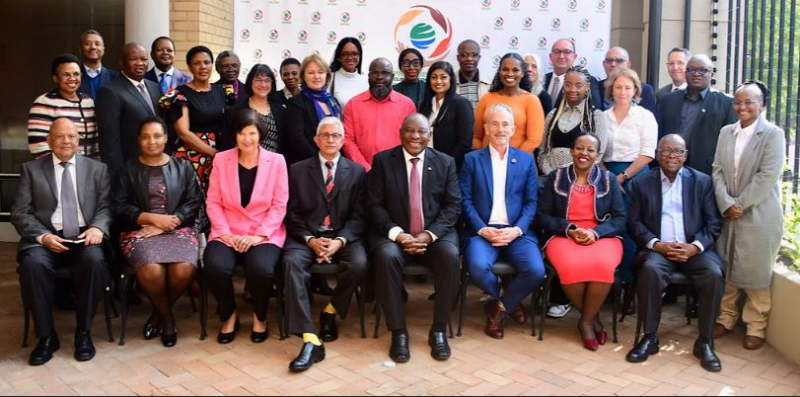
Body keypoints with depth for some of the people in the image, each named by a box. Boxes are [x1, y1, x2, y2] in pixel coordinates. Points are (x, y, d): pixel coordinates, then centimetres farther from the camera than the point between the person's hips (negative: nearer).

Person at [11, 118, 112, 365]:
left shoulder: (97, 169, 15)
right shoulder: (32, 169, 12)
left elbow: (105, 206, 8)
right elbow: (20, 213, 4)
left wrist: (97, 227, -15)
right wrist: (43, 236, -14)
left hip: (84, 237, 0)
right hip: (46, 237, 0)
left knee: (94, 260, -32)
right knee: (33, 263, -32)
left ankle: (83, 332, -14)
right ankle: (46, 336, -15)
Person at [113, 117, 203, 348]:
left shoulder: (183, 167, 13)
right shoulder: (128, 169, 12)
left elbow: (194, 202, 3)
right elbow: (120, 207, 3)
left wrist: (167, 223, -11)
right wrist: (153, 218, -12)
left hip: (178, 230, 1)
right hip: (140, 231, 0)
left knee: (184, 270, -29)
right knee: (151, 271, -32)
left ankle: (159, 313, 2)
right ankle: (167, 316, -2)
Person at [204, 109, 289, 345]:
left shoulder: (276, 161, 2)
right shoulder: (221, 160, 7)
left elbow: (280, 205, -2)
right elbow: (213, 202, 4)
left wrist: (259, 235, -13)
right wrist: (225, 233, -10)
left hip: (266, 233, -1)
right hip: (228, 232, 2)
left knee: (261, 269, -32)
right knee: (215, 267, -29)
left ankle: (260, 316, 3)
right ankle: (229, 315, 3)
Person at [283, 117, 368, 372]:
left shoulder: (357, 171, 9)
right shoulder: (298, 170, 9)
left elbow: (358, 216, 2)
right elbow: (293, 214, 4)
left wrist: (340, 240, -16)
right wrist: (310, 240, -14)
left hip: (344, 236, 0)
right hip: (306, 236, 0)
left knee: (359, 264, -31)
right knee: (292, 262, -32)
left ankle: (330, 311, -1)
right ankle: (310, 341, -34)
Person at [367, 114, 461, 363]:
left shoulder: (445, 162, 7)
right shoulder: (383, 161, 3)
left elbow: (453, 205, 2)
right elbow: (374, 205, -2)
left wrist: (429, 234, -14)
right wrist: (397, 234, -17)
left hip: (435, 234, 1)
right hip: (393, 234, -1)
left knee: (451, 257, -29)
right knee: (386, 257, -32)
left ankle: (439, 330, -11)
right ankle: (398, 332, -17)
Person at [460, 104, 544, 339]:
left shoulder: (526, 160, 13)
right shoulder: (472, 159, 10)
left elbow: (531, 202, 7)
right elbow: (465, 200, 3)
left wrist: (517, 230, -10)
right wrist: (482, 229, -11)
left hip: (517, 232, 1)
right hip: (483, 231, -1)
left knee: (536, 271, -26)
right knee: (478, 268, -31)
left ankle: (499, 308, 4)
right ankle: (510, 303, 3)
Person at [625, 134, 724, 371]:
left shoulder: (703, 181, 10)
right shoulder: (641, 183, 9)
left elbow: (714, 223, 5)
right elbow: (634, 223, 4)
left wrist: (695, 247, -13)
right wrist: (656, 244, -13)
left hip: (694, 249, 1)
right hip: (658, 248, -1)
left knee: (714, 274, -28)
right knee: (649, 269, -33)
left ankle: (705, 342, -12)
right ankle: (650, 337, -18)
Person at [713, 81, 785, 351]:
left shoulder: (773, 134, -5)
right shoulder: (726, 132, 11)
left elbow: (768, 176, -13)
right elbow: (718, 171, 5)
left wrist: (740, 205, -13)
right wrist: (726, 204, -8)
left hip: (759, 216, -4)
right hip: (727, 215, 4)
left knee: (755, 273, 2)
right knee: (725, 270, 9)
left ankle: (756, 327, 16)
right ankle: (726, 318, 23)